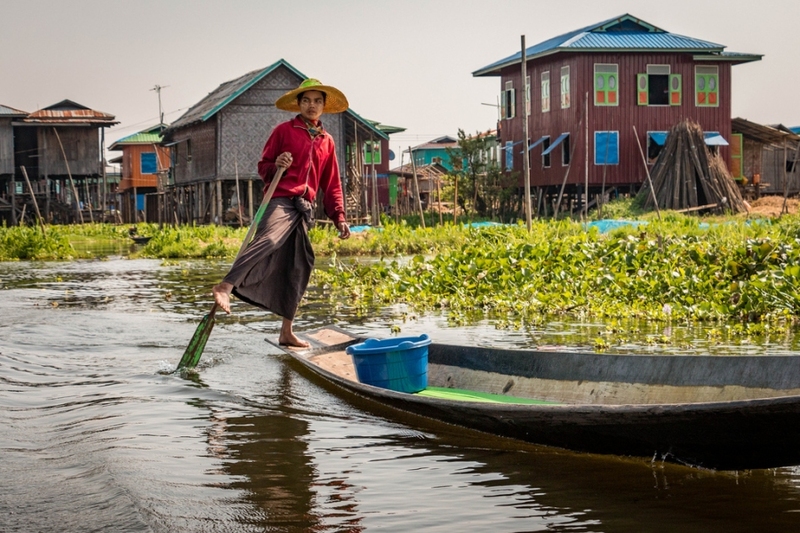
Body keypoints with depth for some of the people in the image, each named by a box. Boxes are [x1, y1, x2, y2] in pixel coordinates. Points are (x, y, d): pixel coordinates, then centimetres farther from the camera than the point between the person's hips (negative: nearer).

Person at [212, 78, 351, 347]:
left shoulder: (327, 141, 18)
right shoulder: (284, 130, 5)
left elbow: (332, 184, 20)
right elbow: (263, 166, 5)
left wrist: (339, 217, 12)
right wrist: (276, 166, -17)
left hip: (305, 208, 6)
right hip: (281, 200, -6)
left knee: (297, 269, 7)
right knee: (268, 240, -35)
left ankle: (286, 332, 15)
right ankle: (226, 287, -48)